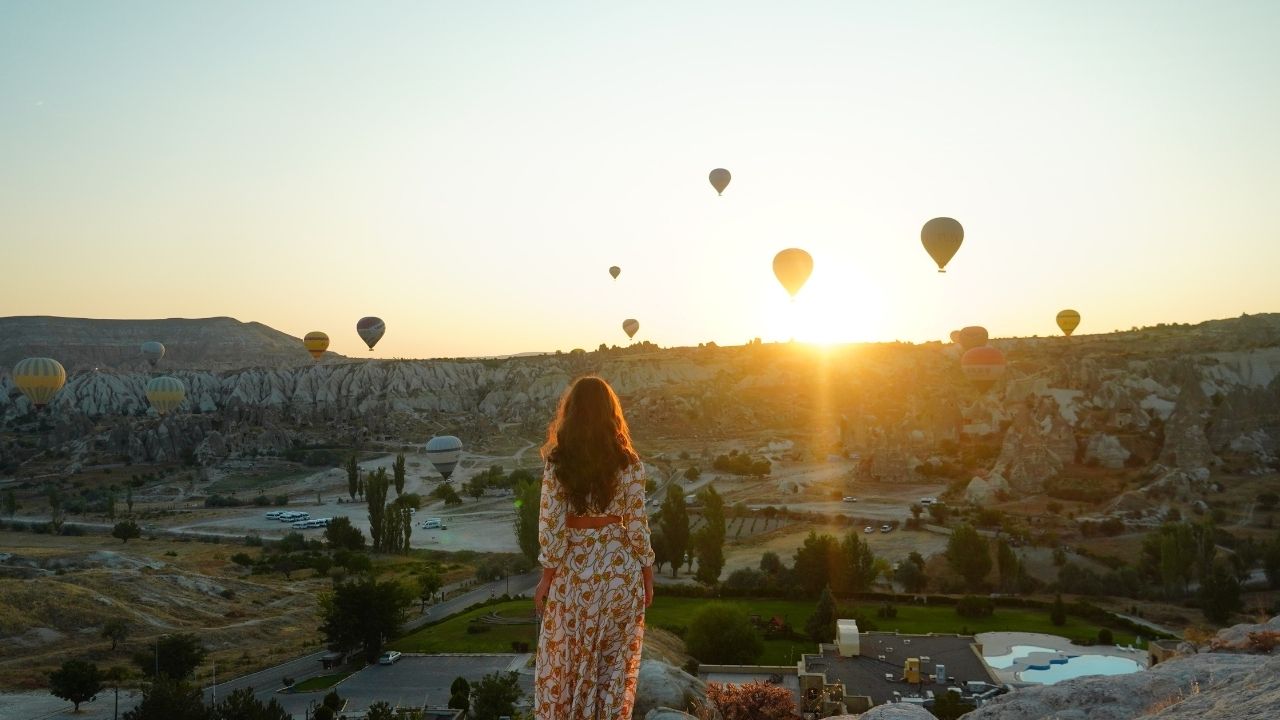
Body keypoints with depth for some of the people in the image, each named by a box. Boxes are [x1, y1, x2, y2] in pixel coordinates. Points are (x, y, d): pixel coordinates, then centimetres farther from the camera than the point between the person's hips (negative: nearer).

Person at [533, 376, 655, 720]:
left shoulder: (557, 462, -8)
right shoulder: (628, 463, -8)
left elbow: (550, 524, -9)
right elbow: (637, 524, -6)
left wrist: (547, 577, 0)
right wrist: (647, 574, 4)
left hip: (573, 567, 0)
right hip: (620, 568, 0)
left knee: (563, 658, 15)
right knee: (616, 660, 13)